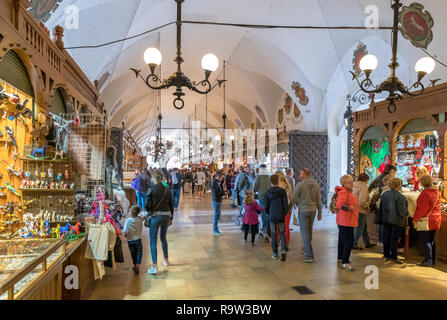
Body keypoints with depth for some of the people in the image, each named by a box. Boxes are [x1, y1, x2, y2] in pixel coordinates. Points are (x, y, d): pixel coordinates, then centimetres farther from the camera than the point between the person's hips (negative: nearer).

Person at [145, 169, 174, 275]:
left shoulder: (152, 190, -13)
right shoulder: (167, 189, 2)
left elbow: (147, 205, -11)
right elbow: (171, 205, 7)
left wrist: (149, 211, 12)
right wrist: (171, 218, 17)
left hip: (156, 216, -5)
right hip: (166, 216, 5)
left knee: (153, 241, 4)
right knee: (163, 238, 24)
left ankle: (154, 266, 3)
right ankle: (166, 260, 36)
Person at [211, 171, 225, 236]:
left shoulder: (217, 182, 11)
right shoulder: (215, 183, -19)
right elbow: (216, 194, -24)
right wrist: (224, 193, -15)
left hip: (218, 201, 10)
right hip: (216, 201, -10)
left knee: (217, 215, 17)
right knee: (217, 215, -1)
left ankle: (216, 229, 28)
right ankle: (215, 230, 9)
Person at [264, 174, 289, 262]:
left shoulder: (268, 192, -4)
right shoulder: (282, 191, -9)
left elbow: (266, 206, -1)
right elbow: (286, 205, -9)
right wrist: (284, 213, 8)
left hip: (272, 216, 1)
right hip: (281, 216, -1)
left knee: (273, 235, 10)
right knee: (282, 233, 10)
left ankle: (275, 253, 15)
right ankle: (283, 250, -9)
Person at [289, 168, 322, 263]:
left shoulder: (300, 185, -13)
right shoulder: (316, 185, 3)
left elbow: (294, 199, -10)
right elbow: (318, 201, 8)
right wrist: (319, 213, 16)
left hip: (303, 210, -6)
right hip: (313, 210, 6)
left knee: (305, 232, -1)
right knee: (309, 230, 20)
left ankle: (309, 255, -3)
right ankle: (306, 249, 37)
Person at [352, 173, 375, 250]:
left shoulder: (354, 186, 4)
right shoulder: (363, 188, -20)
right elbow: (362, 201, -27)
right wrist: (367, 206, -11)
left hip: (355, 209, 9)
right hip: (361, 211, -9)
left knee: (364, 227, 22)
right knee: (359, 228, 4)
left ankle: (367, 243, 34)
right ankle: (354, 244, 12)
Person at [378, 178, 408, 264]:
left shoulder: (385, 194, 3)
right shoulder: (399, 197, -18)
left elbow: (380, 207, 11)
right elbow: (402, 210, -18)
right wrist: (406, 215, 3)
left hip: (386, 220, 6)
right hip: (396, 221, -6)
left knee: (386, 237, 13)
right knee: (394, 239, 2)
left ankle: (386, 255, 23)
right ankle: (393, 257, 10)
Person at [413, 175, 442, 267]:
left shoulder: (425, 193, -19)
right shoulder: (438, 192, 7)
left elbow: (421, 209, -19)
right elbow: (437, 206, 15)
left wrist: (415, 219, -10)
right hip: (435, 221, 8)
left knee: (425, 241, -2)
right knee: (431, 240, 17)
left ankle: (428, 260, 0)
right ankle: (433, 260, 23)